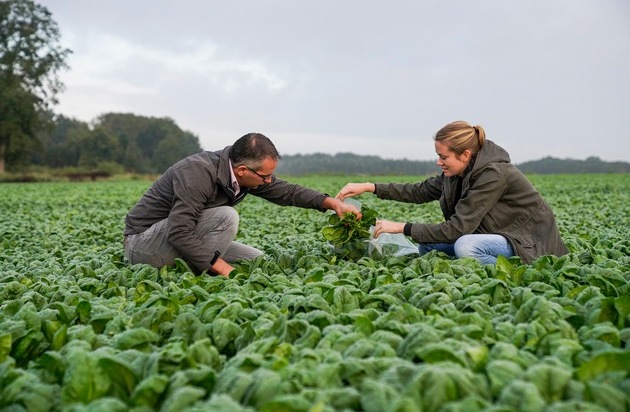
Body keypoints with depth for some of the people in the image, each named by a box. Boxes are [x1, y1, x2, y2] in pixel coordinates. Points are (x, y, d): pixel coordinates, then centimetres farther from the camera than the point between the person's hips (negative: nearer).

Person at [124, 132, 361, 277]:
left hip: (184, 237, 8)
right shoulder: (198, 172, -31)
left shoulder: (245, 172, -6)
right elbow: (179, 232, -36)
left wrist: (331, 202, -3)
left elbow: (284, 190, 5)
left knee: (257, 260, 0)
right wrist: (222, 267, -34)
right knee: (225, 217, -30)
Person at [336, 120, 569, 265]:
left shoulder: (494, 174, -27)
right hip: (499, 236, 8)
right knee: (427, 245, -2)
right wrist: (370, 187, -3)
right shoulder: (459, 172, -2)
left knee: (465, 246, -34)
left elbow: (457, 228, -29)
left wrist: (401, 227, -26)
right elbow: (420, 192, 6)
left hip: (530, 242, -8)